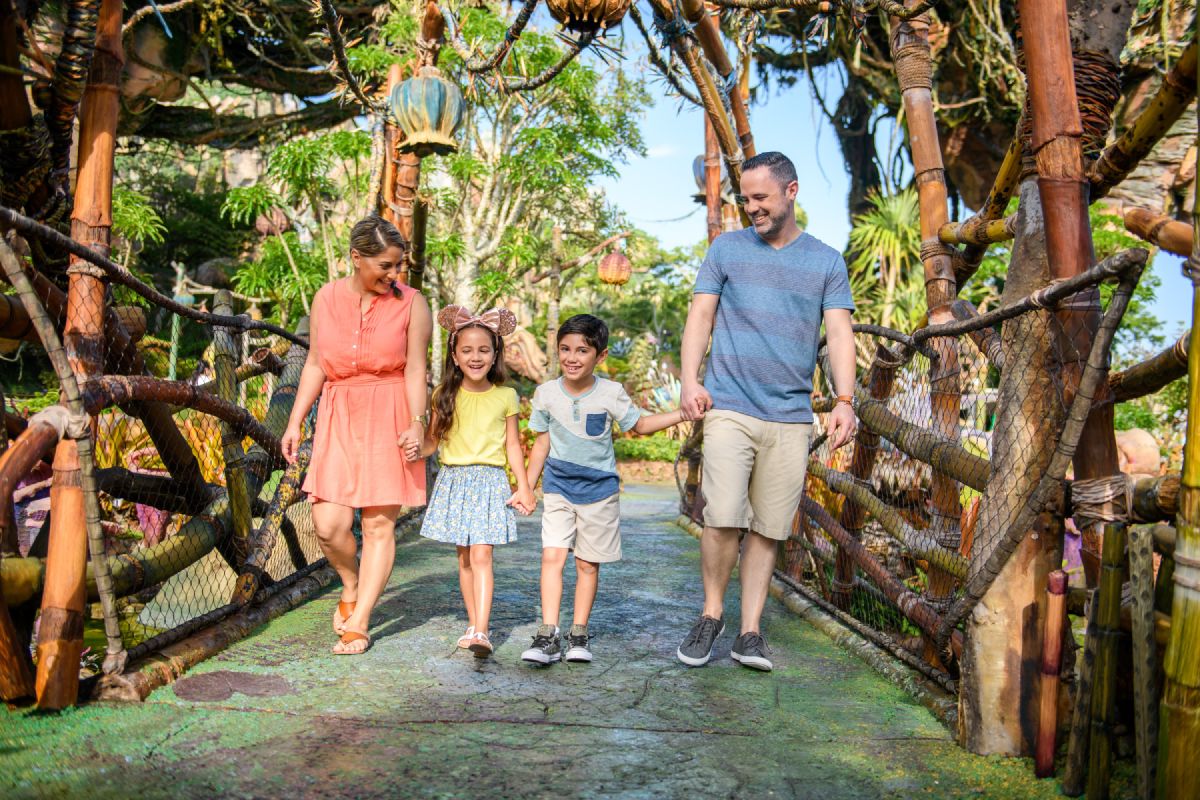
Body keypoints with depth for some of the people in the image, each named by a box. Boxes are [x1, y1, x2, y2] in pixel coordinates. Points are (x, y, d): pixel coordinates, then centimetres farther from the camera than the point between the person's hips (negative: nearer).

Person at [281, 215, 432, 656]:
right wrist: (294, 423, 6)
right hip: (337, 420, 2)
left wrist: (417, 423, -19)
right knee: (329, 524, -5)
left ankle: (358, 624, 12)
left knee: (379, 524, 0)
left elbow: (415, 369, -5)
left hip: (390, 421, -2)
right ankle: (351, 585, 27)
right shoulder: (326, 297, 6)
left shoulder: (411, 303, -1)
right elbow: (315, 364, 10)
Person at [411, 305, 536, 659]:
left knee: (481, 555, -12)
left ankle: (481, 632, -16)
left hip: (490, 481, -2)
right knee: (464, 557, 8)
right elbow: (433, 438, 6)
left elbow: (512, 445, 6)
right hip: (453, 480, 2)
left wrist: (523, 486, 1)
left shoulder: (505, 396, 2)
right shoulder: (445, 395, 4)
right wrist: (416, 450, -16)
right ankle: (473, 624, 19)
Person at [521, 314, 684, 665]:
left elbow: (640, 425, 6)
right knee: (552, 556, -11)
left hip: (599, 489, -1)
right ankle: (548, 636, -8)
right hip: (557, 487, 1)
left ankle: (579, 635, 16)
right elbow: (542, 444, 7)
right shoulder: (546, 393, -3)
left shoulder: (611, 393, -8)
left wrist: (684, 414, -6)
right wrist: (527, 487, 9)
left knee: (587, 564, 5)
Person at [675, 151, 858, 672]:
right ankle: (711, 614, 10)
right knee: (723, 521, -12)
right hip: (729, 409, -1)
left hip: (791, 418, 1)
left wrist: (844, 400, -10)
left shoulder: (826, 262, 11)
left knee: (768, 530, 4)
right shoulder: (727, 248, 11)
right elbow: (700, 315, 8)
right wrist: (689, 380, -7)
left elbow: (839, 333, 4)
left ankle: (750, 632, 14)